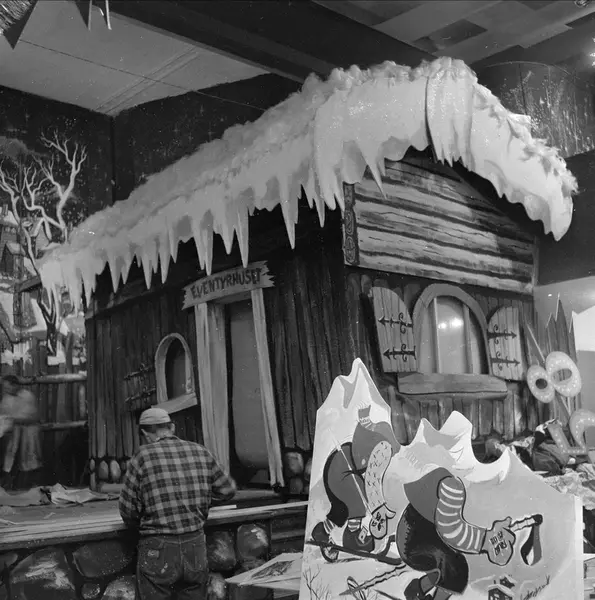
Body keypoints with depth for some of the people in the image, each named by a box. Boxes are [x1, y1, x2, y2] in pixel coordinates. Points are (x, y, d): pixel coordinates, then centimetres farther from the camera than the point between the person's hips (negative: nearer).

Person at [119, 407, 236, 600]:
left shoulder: (143, 457, -8)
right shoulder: (201, 452, 2)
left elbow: (128, 511, -5)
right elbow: (227, 490, 12)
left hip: (157, 550, -3)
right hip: (196, 548, 4)